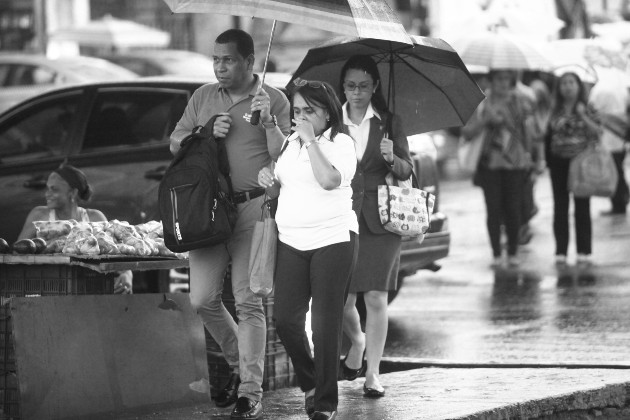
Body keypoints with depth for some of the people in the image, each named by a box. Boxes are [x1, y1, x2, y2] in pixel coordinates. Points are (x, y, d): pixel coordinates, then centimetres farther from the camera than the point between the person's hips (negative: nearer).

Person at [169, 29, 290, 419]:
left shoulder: (274, 99, 3)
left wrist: (268, 121, -16)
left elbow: (283, 159, -3)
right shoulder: (203, 97, 15)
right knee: (203, 299, -1)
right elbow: (175, 143, 16)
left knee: (248, 301, -7)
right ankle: (239, 364, 22)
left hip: (253, 208, -4)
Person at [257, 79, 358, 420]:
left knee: (325, 324, -3)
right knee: (285, 317, -1)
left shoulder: (341, 142, -4)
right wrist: (270, 183, 2)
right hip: (291, 241, 6)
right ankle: (310, 382, 22)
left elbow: (329, 179, -23)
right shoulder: (289, 143, 14)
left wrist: (310, 140, -16)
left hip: (332, 239, -6)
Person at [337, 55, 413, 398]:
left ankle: (372, 373, 1)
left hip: (379, 221, -1)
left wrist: (392, 159, -14)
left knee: (376, 297, -6)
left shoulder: (389, 124, 6)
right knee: (340, 299, -1)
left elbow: (407, 171, 6)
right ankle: (357, 341, 32)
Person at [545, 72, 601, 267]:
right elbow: (548, 136, 7)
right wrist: (547, 160, 1)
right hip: (559, 162, 2)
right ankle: (561, 252, 7)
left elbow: (597, 132, -7)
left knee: (582, 206, 2)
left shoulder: (586, 109, 1)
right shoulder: (555, 111, 5)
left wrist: (583, 116, -18)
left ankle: (584, 251, 7)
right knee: (560, 207, 3)